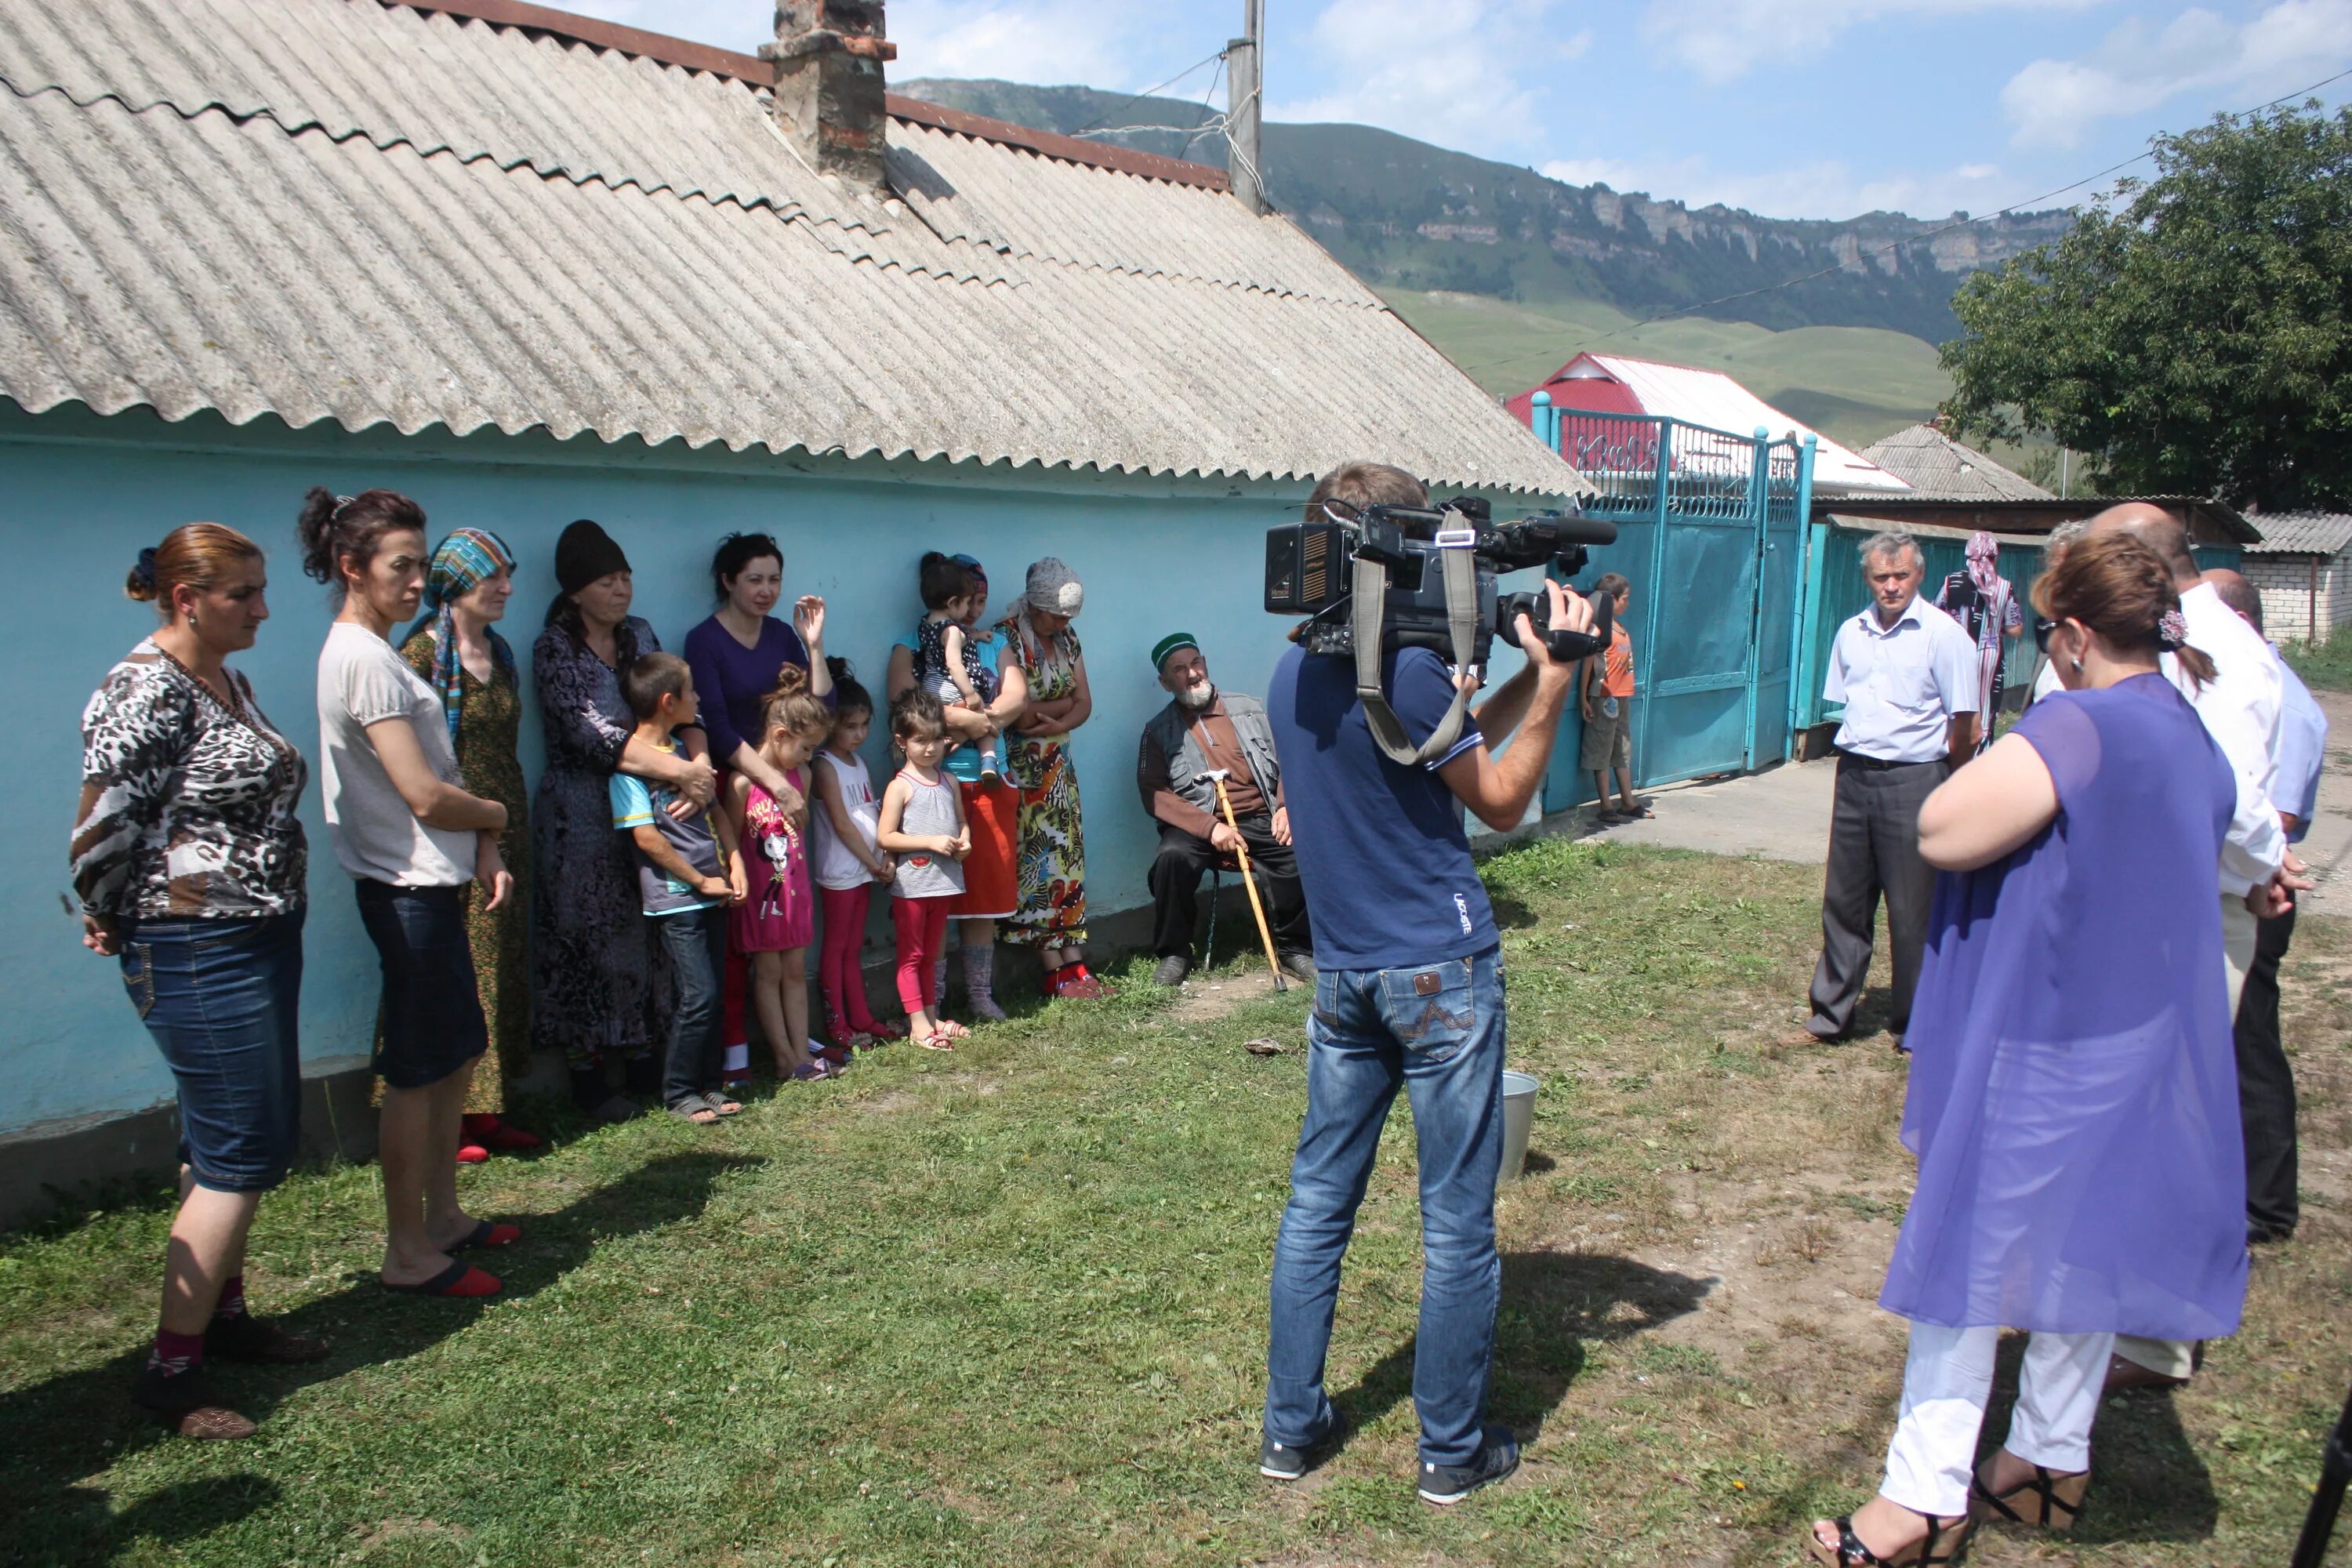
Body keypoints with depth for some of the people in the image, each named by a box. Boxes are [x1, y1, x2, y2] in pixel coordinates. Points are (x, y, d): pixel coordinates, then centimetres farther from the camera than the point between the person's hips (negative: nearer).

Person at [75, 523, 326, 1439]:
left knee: (256, 1139, 18)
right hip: (198, 952, -9)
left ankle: (225, 1314, 34)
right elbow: (105, 825, -21)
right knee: (238, 1156, -4)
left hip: (262, 938, 9)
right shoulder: (147, 691, -18)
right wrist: (112, 920, -6)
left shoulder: (227, 680, 11)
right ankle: (171, 1373, 6)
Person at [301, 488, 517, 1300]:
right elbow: (427, 796, -22)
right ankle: (409, 1256, 10)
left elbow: (435, 772, 12)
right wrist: (497, 817, -3)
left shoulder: (372, 653, 13)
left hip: (429, 883, 10)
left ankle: (442, 1216, 32)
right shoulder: (365, 660, -18)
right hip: (409, 890, -10)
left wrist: (481, 853, 0)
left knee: (457, 1053, 19)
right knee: (417, 1072, -1)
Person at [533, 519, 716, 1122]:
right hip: (581, 818, -5)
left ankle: (640, 1056, 19)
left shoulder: (639, 636, 9)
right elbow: (595, 733, -21)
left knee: (645, 937, 7)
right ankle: (586, 1072, 12)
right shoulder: (555, 649, -9)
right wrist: (683, 772, -25)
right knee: (588, 941, 1)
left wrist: (700, 765, -17)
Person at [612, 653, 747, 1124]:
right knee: (699, 996, -8)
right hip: (675, 899, -8)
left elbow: (714, 811, 18)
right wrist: (701, 880, -10)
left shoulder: (684, 749, 13)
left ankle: (707, 1084, 20)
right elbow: (647, 837, -16)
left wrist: (734, 864, 4)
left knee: (712, 994, 10)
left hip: (712, 893, 8)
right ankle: (678, 1092, 5)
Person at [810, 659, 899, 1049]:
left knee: (853, 948, 14)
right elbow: (842, 824, -14)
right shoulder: (826, 767, -11)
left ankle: (862, 1019, 19)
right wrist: (875, 863, -10)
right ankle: (837, 1024, 7)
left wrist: (884, 855, -4)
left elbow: (875, 814, 10)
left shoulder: (859, 762, 12)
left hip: (865, 870, 7)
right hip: (839, 872, -7)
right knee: (835, 947, 1)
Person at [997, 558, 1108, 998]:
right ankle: (1055, 973, -2)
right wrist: (1064, 703, -5)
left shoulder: (1067, 639, 11)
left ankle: (1075, 965, 6)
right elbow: (1019, 715, -21)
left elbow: (1084, 705, 7)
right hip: (1022, 768, -7)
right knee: (1038, 863, -6)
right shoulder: (1006, 640, -13)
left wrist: (1055, 723, -14)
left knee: (1068, 857, 4)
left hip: (1059, 764, 7)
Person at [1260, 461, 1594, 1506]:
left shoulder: (1291, 679, 8)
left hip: (1342, 975, 7)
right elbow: (1500, 801, -4)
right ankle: (1453, 1451, 18)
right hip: (1441, 973, -7)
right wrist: (1552, 683, -1)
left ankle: (1291, 1428, 24)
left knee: (1317, 1202, 14)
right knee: (1458, 1223, 6)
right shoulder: (1408, 670, -17)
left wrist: (1522, 679, 11)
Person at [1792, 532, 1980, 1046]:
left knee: (1913, 911, 1)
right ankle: (1830, 1016, 19)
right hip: (1854, 773, 5)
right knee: (1842, 900, 10)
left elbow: (1963, 724, -6)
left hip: (1913, 780, -5)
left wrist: (1943, 786, 1)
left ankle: (1915, 1028, 13)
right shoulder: (1851, 633, 9)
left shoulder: (1943, 635, -8)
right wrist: (1856, 756, 13)